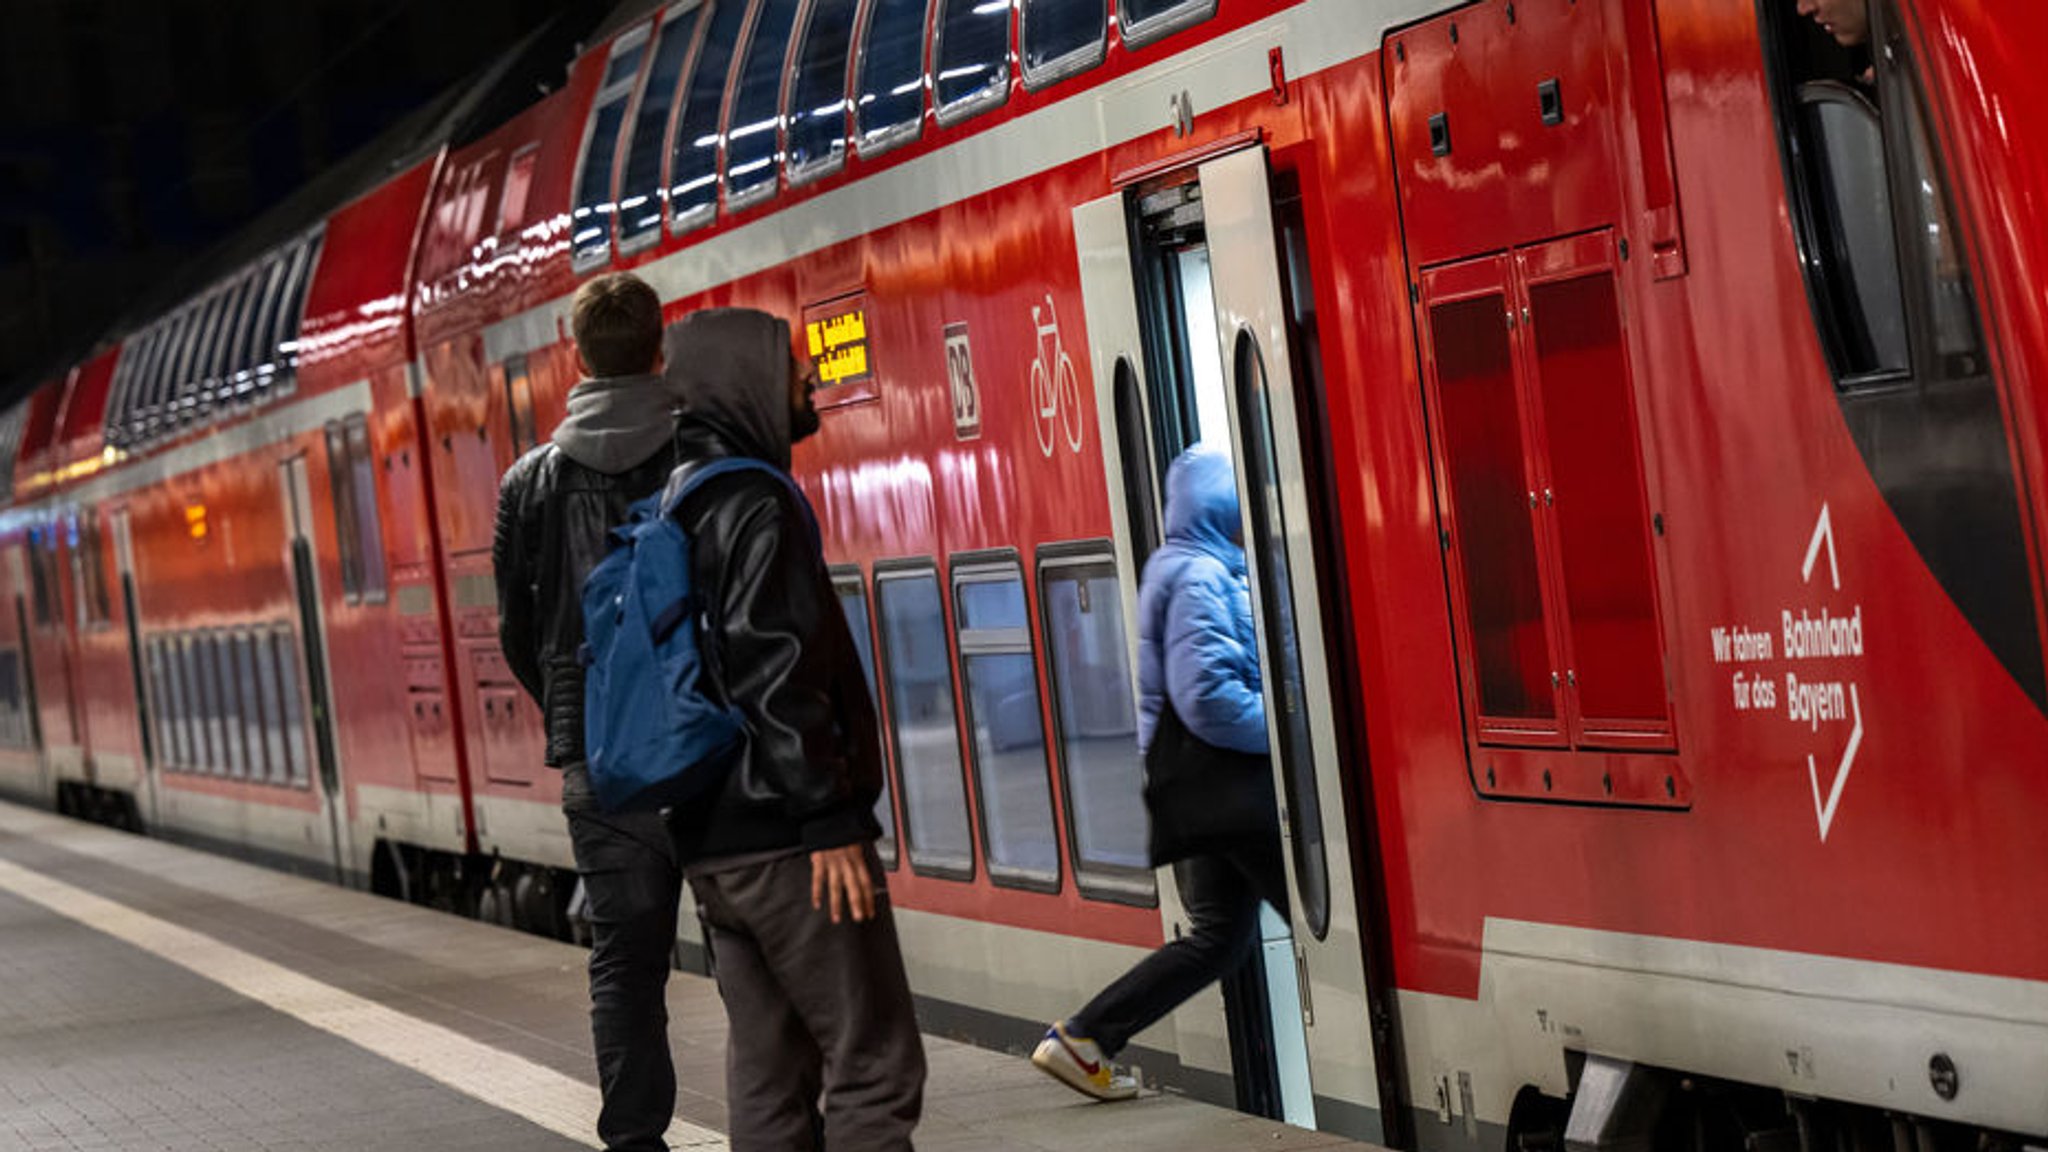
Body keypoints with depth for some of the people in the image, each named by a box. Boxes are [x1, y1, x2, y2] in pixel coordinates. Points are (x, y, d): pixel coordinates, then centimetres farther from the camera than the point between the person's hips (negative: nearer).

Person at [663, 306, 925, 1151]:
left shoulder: (672, 505, 16)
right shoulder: (757, 506, -12)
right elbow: (772, 673, -20)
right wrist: (830, 819, -19)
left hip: (710, 841, 9)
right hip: (784, 839, -9)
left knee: (767, 1069, 11)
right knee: (874, 1065, -6)